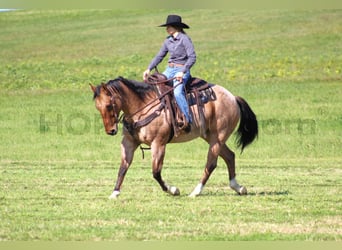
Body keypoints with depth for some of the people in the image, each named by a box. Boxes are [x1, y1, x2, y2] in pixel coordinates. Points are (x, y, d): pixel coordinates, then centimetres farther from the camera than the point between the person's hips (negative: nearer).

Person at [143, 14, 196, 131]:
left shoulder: (184, 39, -9)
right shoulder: (168, 40, 13)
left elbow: (192, 57, -15)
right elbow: (159, 56, 19)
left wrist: (182, 72, -24)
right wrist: (149, 69, 7)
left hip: (181, 70, -8)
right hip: (169, 70, 8)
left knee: (177, 92, -32)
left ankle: (187, 121, -33)